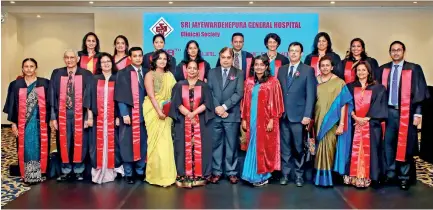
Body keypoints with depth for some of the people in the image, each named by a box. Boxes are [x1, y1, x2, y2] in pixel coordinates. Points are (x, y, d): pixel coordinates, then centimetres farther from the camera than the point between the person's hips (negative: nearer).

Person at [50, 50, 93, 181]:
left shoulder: (86, 75, 0)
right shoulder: (57, 74, 6)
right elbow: (52, 97, 5)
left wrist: (89, 116, -8)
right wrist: (53, 117, 0)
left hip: (80, 115, -2)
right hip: (62, 115, 2)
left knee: (80, 143, 5)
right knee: (64, 143, 8)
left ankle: (79, 170, 19)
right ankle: (66, 171, 22)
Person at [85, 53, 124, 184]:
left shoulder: (116, 79, 8)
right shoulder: (94, 79, 8)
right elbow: (89, 97, 3)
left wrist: (118, 116, -3)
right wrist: (89, 115, -5)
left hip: (112, 117, 0)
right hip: (98, 117, 0)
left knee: (112, 142, 2)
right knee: (98, 143, 0)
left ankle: (111, 171, 10)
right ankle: (98, 172, 5)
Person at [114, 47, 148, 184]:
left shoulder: (147, 73, 10)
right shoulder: (123, 74, -2)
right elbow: (120, 96, -7)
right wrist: (124, 114, -15)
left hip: (144, 114, 4)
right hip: (129, 113, -4)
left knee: (142, 144, 8)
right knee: (128, 144, 1)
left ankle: (140, 171, 20)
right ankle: (128, 173, 11)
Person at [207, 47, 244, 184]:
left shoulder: (239, 74, 6)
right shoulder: (212, 73, 12)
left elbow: (239, 93, -4)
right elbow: (209, 92, 4)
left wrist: (224, 107, -12)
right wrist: (217, 108, -9)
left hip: (232, 115, -1)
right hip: (215, 114, 2)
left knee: (232, 145, 3)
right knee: (216, 144, 5)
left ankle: (231, 172, 11)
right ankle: (216, 171, 13)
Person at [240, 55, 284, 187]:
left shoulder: (273, 82, -4)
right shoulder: (249, 81, 9)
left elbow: (275, 103, -7)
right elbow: (245, 101, 9)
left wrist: (272, 120, -12)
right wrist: (244, 119, 6)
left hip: (266, 120, -4)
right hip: (252, 120, 4)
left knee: (264, 147, 2)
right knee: (253, 148, 8)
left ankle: (262, 176, 13)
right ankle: (255, 175, 18)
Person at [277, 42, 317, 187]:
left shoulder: (308, 70, 1)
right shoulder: (282, 70, 13)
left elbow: (311, 94, -5)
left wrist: (308, 115, -12)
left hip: (298, 115, -3)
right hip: (283, 115, 3)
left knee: (298, 147, 5)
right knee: (285, 147, 7)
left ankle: (299, 175, 17)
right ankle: (285, 174, 16)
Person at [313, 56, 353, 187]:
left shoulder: (339, 83, -3)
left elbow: (343, 104, -6)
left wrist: (341, 124, -12)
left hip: (331, 121, -3)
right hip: (318, 120, 3)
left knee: (328, 146, -7)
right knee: (320, 147, 6)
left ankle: (327, 177, 5)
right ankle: (319, 176, 16)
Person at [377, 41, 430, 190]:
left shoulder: (414, 69, -2)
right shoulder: (383, 70, 7)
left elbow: (419, 92, -4)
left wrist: (417, 113, -9)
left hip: (406, 113, -3)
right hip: (388, 112, 3)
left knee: (404, 145, 3)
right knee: (388, 143, 8)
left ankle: (404, 177, 14)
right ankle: (390, 173, 20)